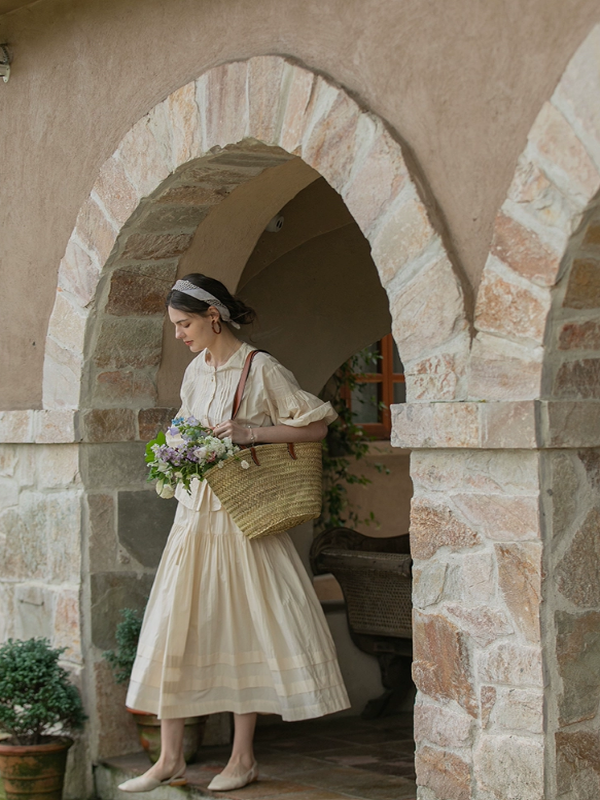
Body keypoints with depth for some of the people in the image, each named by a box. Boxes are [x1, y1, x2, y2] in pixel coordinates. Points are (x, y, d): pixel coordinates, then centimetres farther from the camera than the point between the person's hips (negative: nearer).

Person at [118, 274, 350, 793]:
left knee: (240, 625, -1)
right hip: (194, 515, 6)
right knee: (175, 628, 3)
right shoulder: (196, 372, 12)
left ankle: (243, 759, 10)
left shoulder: (261, 369, -8)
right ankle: (170, 759, 10)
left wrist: (252, 431, -18)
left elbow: (317, 426, -9)